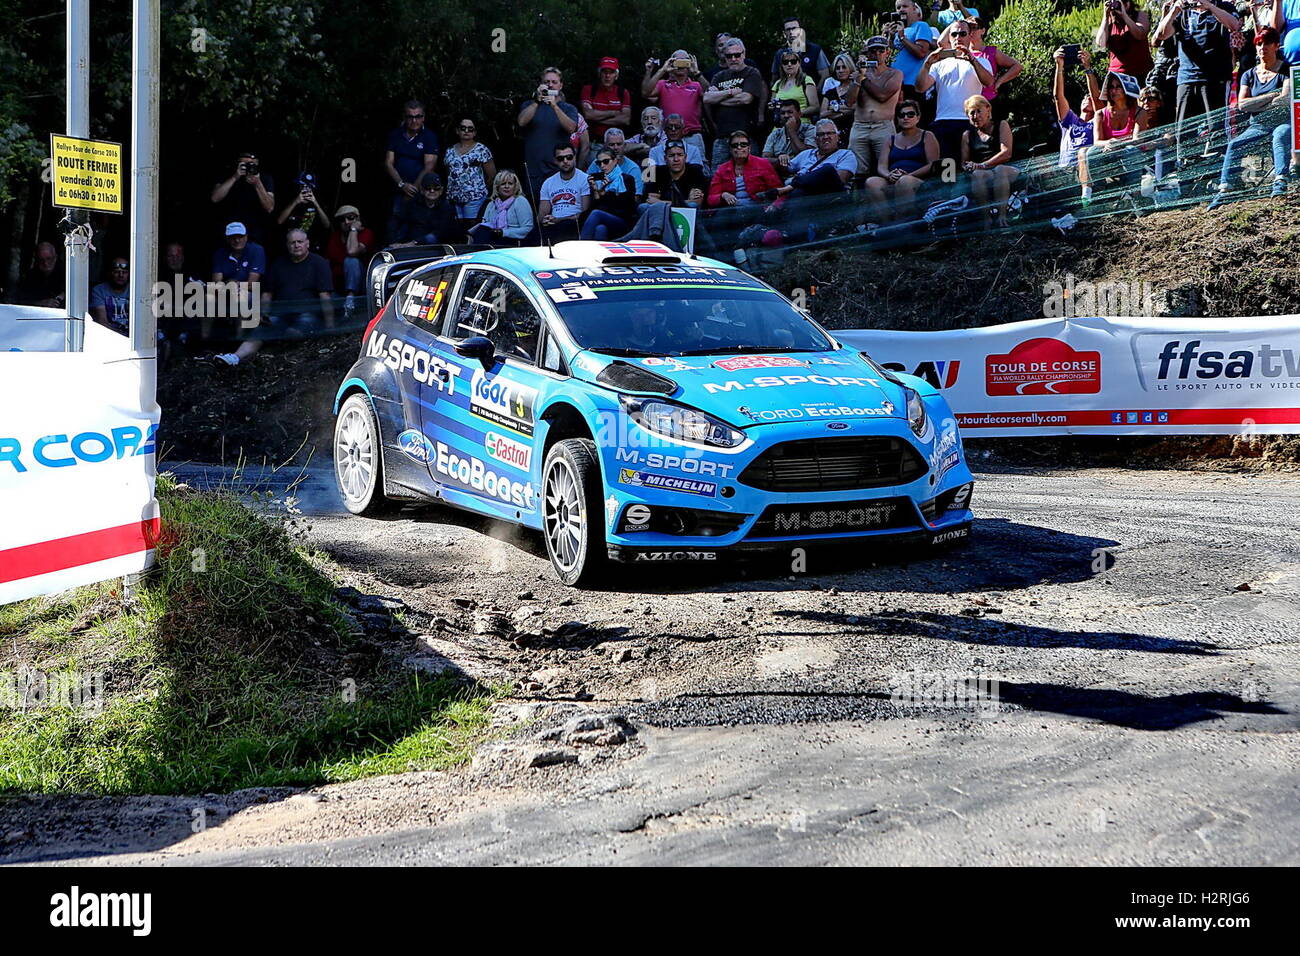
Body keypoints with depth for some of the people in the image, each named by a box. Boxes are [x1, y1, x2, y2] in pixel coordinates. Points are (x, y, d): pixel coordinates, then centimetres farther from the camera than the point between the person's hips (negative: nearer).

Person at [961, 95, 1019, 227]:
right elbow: (964, 163, 16)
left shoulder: (1001, 125, 13)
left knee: (1000, 170, -38)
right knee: (976, 175, -35)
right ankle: (985, 219, -46)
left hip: (1007, 170, -1)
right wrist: (969, 167, -11)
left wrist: (982, 165, -13)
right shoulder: (967, 135, 22)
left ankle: (1001, 216, -48)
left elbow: (1006, 153, -2)